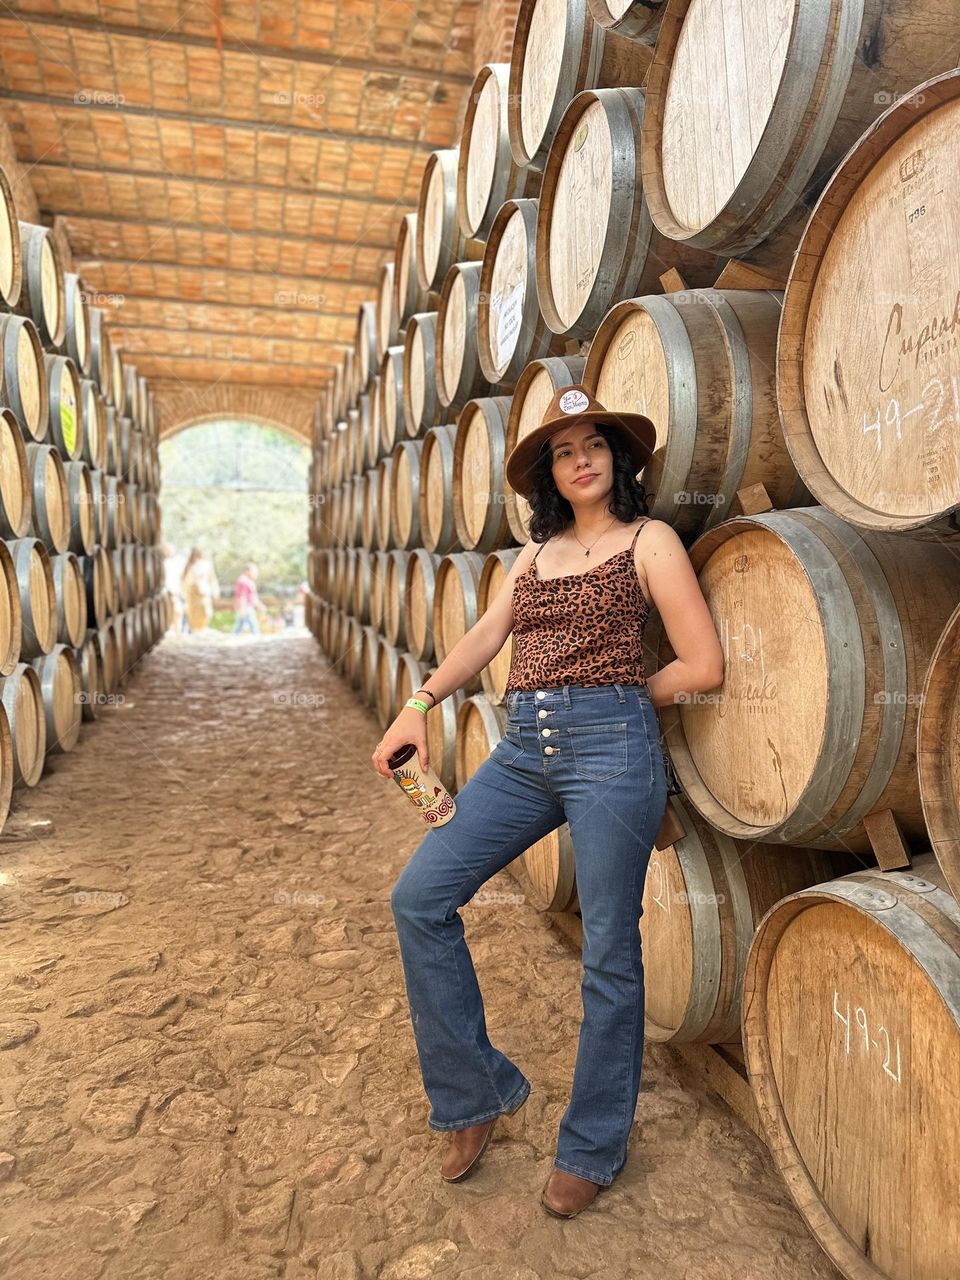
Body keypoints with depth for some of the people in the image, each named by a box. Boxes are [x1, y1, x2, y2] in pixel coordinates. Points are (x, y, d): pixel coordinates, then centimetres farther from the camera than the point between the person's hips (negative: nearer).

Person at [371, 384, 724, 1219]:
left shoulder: (649, 541, 4)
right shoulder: (536, 554, 19)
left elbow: (704, 666, -2)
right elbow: (485, 636, 6)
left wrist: (614, 698, 5)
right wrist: (420, 703, -9)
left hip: (611, 748, -5)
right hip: (523, 747, 6)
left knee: (609, 956, 4)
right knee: (419, 899, -1)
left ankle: (592, 1150, 26)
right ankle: (479, 1093, 18)